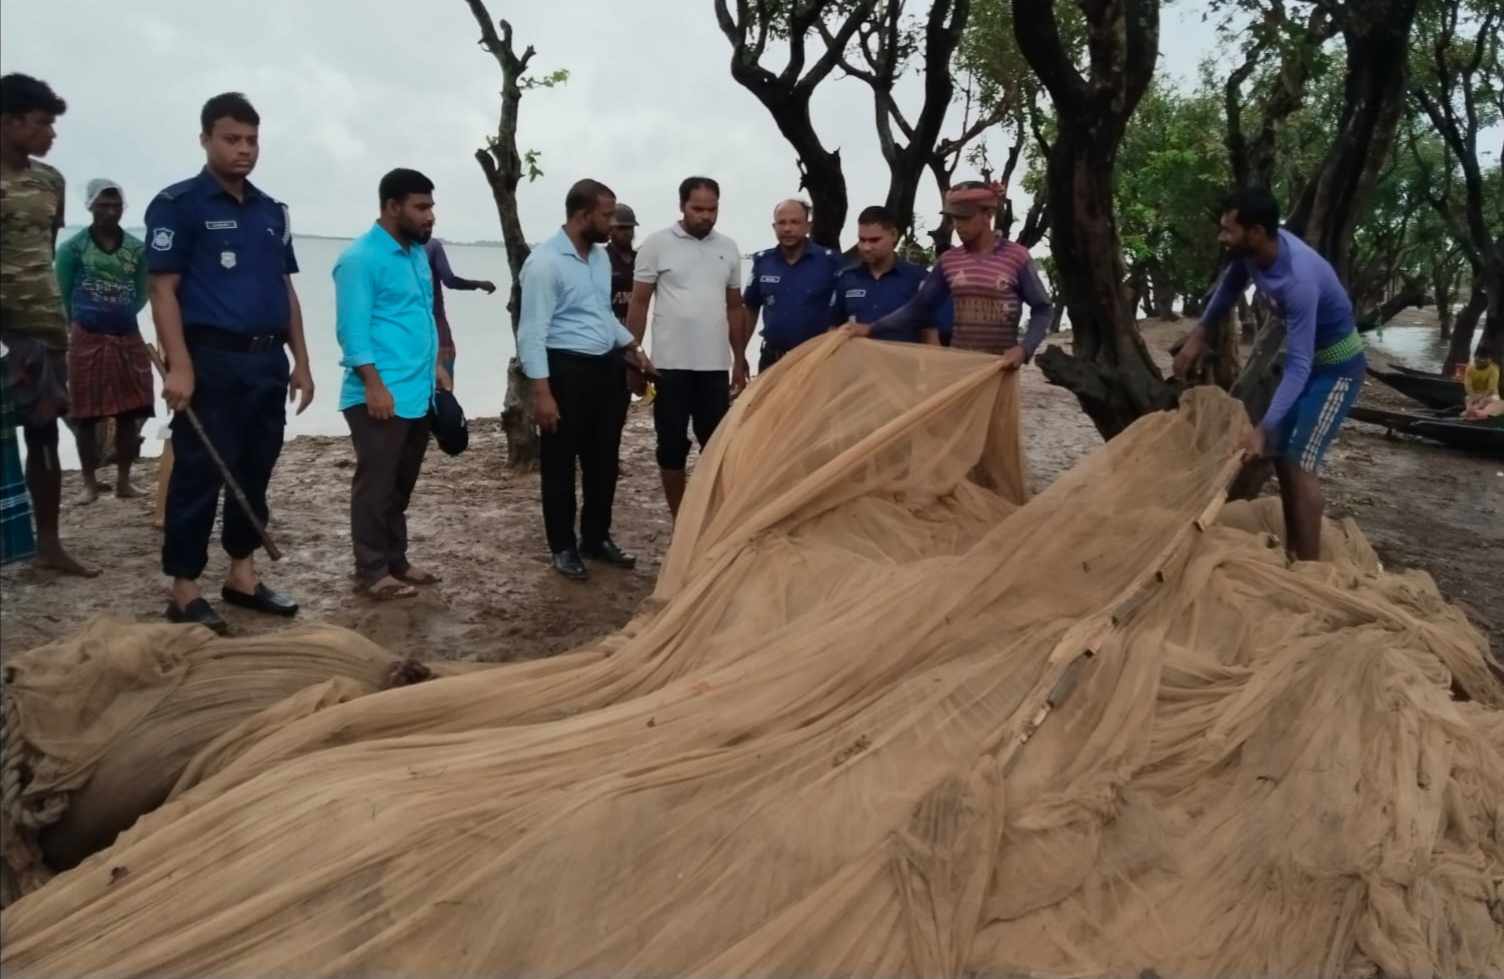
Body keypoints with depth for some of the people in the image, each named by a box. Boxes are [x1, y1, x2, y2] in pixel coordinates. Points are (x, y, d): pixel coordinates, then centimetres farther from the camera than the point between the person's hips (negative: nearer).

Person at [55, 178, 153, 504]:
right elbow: (62, 295, 3)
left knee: (129, 413, 3)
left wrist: (120, 316, 9)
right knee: (86, 416, 1)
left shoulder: (137, 249, 4)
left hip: (128, 339, 2)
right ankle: (90, 483, 12)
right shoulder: (73, 247, -3)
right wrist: (83, 321, 10)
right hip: (87, 340, -2)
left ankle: (124, 481, 14)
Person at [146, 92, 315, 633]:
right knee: (199, 476, -2)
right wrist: (179, 366, -18)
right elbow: (163, 289, -9)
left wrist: (300, 361, 13)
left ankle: (242, 575, 23)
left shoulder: (272, 212, 15)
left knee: (255, 472, 12)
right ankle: (184, 591, 7)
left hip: (267, 361, 6)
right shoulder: (178, 204, -4)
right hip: (211, 360, -6)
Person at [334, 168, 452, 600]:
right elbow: (353, 328, -16)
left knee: (401, 484, 15)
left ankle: (395, 560, 25)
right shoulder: (360, 258, -12)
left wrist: (436, 364, 17)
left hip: (419, 393, 9)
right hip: (381, 395, -9)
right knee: (376, 484, -1)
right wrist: (374, 385, -21)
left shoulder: (418, 253, 15)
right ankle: (372, 572, 7)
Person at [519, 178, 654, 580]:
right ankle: (563, 548, 17)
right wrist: (541, 391, -21)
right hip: (567, 370, -8)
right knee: (560, 465, 4)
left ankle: (596, 538, 28)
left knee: (604, 460, 15)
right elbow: (532, 332, -18)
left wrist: (632, 347, 17)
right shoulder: (545, 261, -15)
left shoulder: (600, 257, 10)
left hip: (606, 367, 8)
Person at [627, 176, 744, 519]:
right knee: (672, 444, 3)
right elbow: (639, 303, -1)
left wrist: (740, 360, 12)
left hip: (715, 365, 3)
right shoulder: (657, 244, -3)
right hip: (670, 364, -3)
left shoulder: (728, 248, 9)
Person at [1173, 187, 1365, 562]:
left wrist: (1263, 428, -42)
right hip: (1306, 357, 9)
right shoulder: (1251, 252, -14)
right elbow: (1230, 285, 12)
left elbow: (1298, 366, -37)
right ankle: (1292, 549, 24)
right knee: (1280, 454, 12)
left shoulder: (1299, 280, -37)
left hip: (1336, 366, -9)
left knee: (1299, 462, -14)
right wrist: (1200, 333, 11)